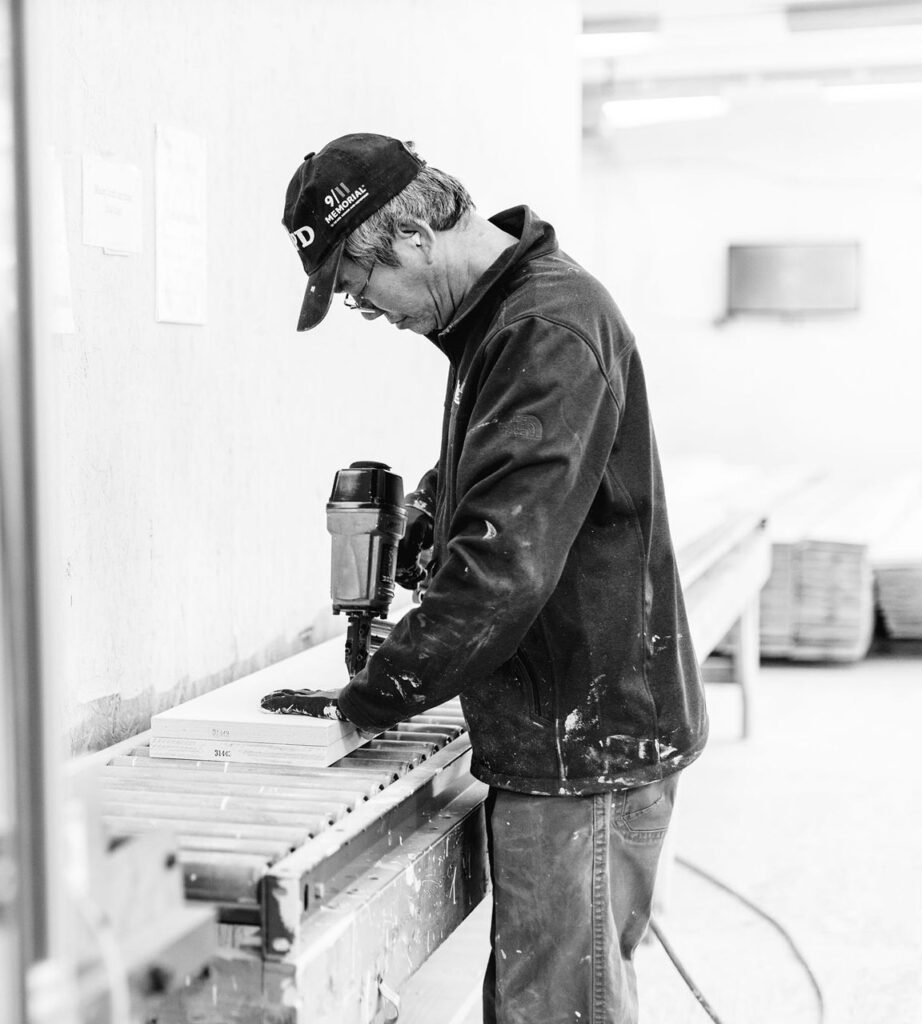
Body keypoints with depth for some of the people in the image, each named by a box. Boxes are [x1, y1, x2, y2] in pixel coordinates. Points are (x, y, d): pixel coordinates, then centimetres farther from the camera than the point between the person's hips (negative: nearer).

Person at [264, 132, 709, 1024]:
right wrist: (430, 504, 8)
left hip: (583, 744, -10)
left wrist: (374, 697, -16)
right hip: (558, 738, 10)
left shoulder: (552, 332, -20)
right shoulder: (501, 318, 12)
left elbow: (506, 561, -26)